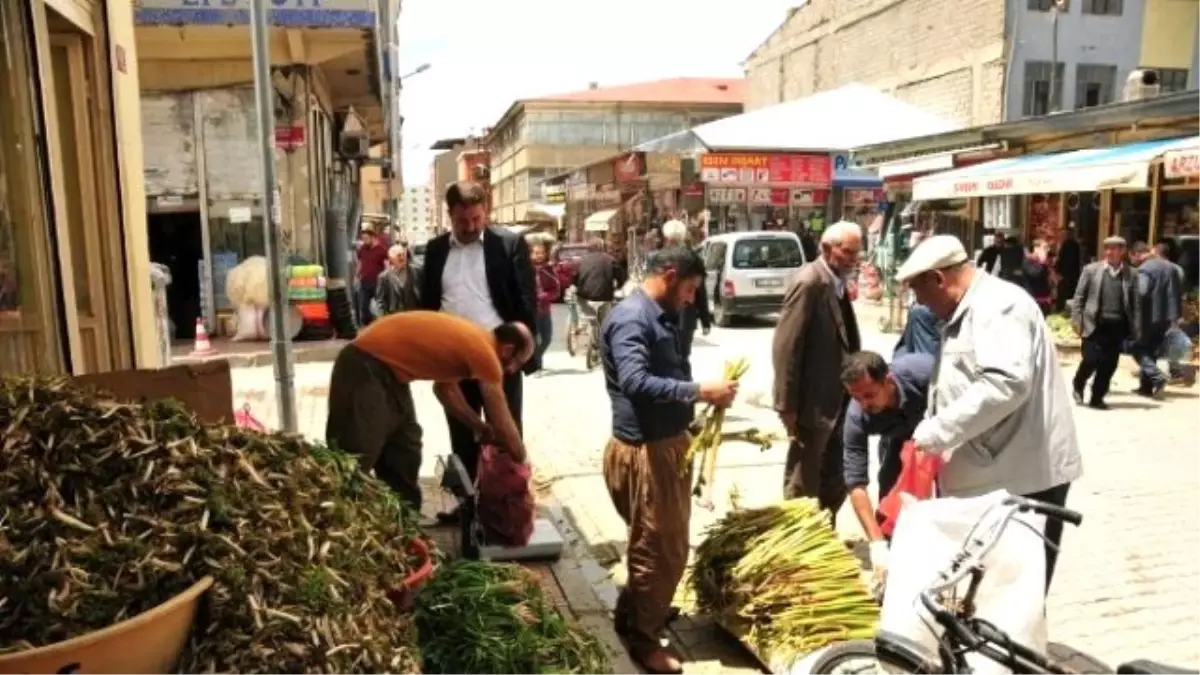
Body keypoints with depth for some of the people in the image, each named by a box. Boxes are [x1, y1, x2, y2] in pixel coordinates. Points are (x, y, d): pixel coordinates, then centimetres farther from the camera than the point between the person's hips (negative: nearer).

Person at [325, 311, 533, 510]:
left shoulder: (471, 341, 11)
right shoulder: (485, 354, -15)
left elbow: (445, 388, 25)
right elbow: (503, 424, -7)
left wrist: (480, 426, 26)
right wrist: (522, 463, 7)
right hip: (366, 368, -11)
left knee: (404, 454, 16)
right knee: (354, 458, -8)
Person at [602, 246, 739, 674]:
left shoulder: (661, 317, 13)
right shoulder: (631, 318, -19)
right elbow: (635, 382, -32)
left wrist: (703, 396, 6)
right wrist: (699, 392, -30)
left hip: (669, 444, 10)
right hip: (644, 451, -10)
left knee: (668, 544, 23)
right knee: (659, 549, 3)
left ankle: (638, 616, 43)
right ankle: (641, 639, 21)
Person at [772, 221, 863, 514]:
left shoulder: (837, 283, 12)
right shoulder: (810, 282, -16)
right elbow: (785, 347, -21)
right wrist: (787, 405, -21)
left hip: (838, 402, 9)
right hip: (814, 403, -9)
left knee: (835, 483, 18)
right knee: (803, 486, 6)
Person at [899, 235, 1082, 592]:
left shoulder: (998, 305, -16)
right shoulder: (964, 313, 16)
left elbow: (1006, 383, -31)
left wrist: (936, 432, -26)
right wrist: (926, 436, 12)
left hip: (1025, 477, -10)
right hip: (989, 476, 10)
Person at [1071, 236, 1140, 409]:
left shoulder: (1131, 274, 5)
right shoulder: (1091, 269, 1)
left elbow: (1136, 302, 6)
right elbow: (1079, 296, 2)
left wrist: (1135, 328, 0)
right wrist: (1077, 320, -5)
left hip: (1118, 326, 2)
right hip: (1095, 324, -2)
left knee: (1109, 364, 3)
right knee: (1091, 360, -7)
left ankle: (1097, 398, 15)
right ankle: (1078, 385, 21)